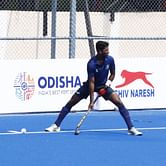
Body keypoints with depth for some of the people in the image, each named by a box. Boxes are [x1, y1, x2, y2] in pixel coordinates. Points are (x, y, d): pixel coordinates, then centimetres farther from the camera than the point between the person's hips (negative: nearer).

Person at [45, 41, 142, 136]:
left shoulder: (110, 59, -15)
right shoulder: (91, 64, -27)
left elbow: (112, 74, 4)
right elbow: (91, 82, -26)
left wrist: (109, 81, -18)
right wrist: (91, 101, -28)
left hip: (104, 85, 2)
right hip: (90, 86, -2)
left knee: (119, 102, -18)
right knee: (70, 103, -5)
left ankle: (131, 128, -15)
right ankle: (56, 126, 7)